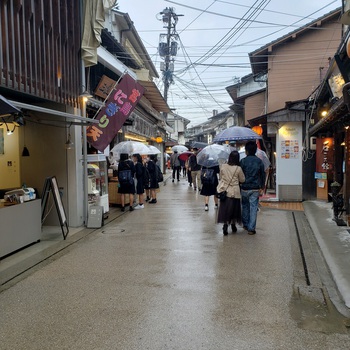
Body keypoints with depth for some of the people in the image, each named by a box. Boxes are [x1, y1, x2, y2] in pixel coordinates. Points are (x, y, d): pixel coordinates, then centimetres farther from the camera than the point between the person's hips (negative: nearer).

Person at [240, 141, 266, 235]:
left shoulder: (243, 161, -7)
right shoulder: (259, 161, 2)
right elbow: (263, 175, 7)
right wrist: (262, 187, 16)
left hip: (245, 188, -1)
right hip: (255, 188, 1)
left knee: (245, 206, 16)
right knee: (253, 208, 2)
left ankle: (245, 224, 25)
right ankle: (251, 228, 3)